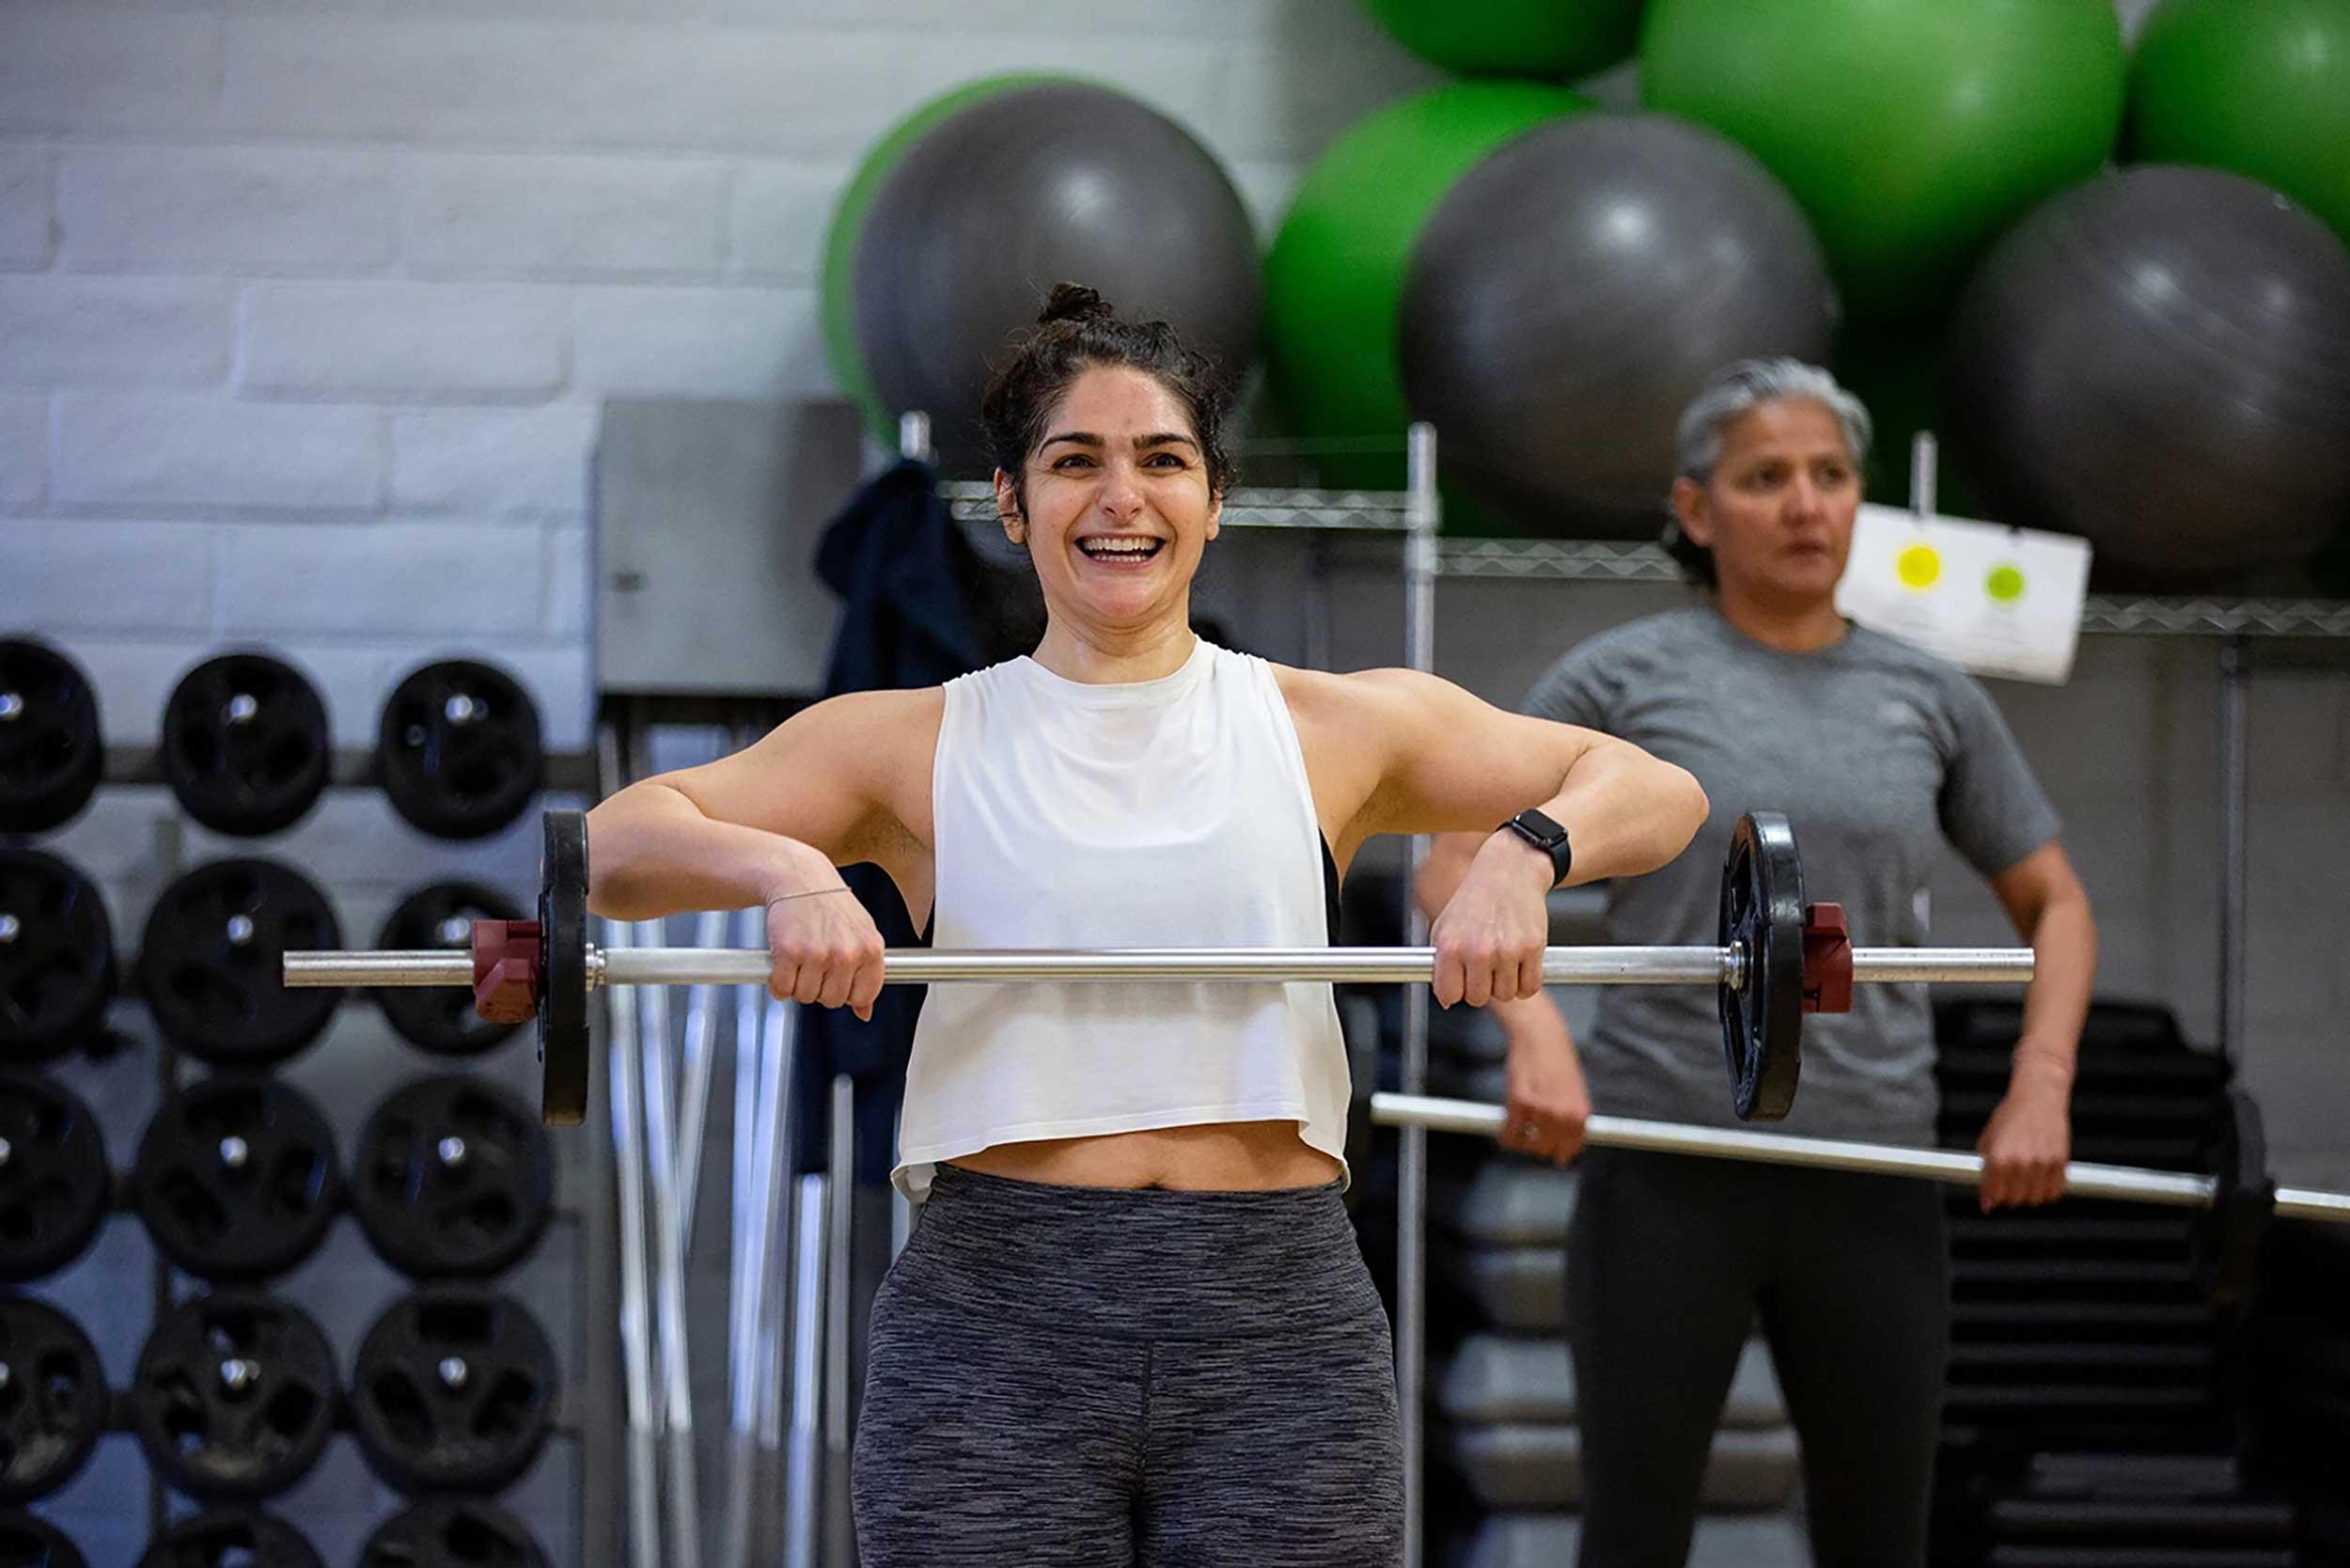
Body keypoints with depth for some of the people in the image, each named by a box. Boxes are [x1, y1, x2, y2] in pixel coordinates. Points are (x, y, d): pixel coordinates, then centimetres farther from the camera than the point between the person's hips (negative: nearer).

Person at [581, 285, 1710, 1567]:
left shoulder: (1333, 728, 10)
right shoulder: (918, 743, 9)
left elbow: (1656, 791, 11)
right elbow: (614, 844, 3)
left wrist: (1525, 850, -11)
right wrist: (781, 867, -18)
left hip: (1281, 1330, 1)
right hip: (993, 1330, -1)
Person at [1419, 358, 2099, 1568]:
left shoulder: (1930, 700, 8)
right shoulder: (1623, 680, -1)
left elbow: (2053, 903, 15)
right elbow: (1457, 867, -3)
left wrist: (2040, 1086, -2)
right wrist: (1535, 1031, -20)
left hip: (1873, 1182, 3)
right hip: (1667, 1171, -3)